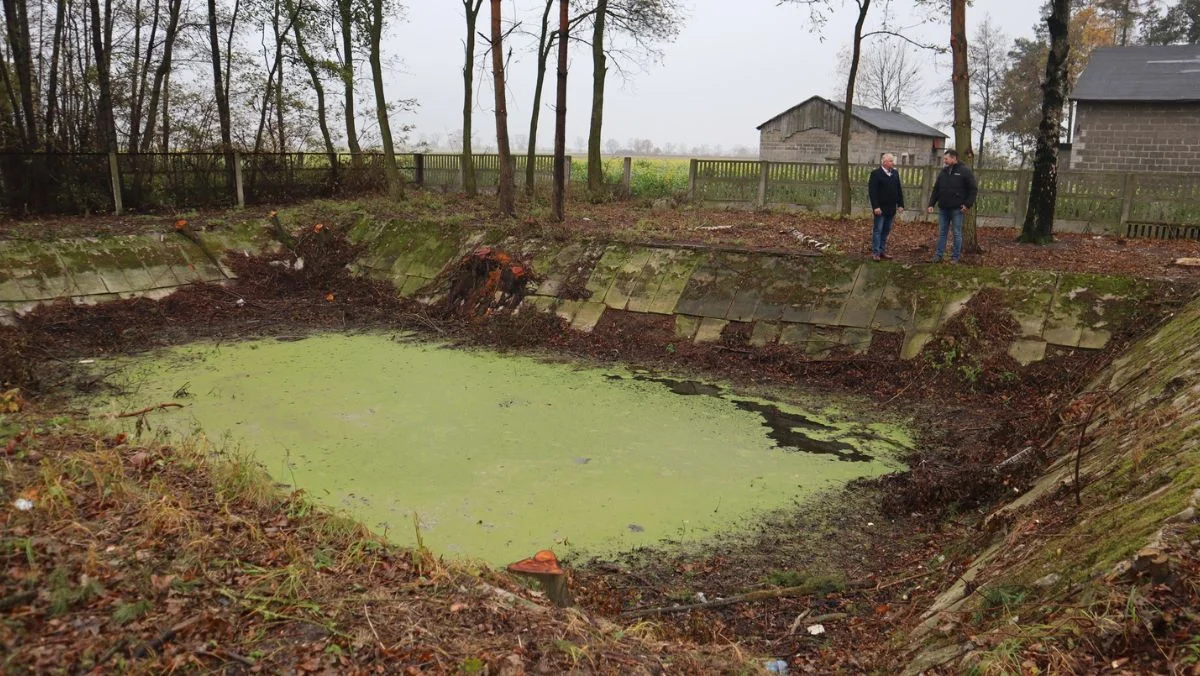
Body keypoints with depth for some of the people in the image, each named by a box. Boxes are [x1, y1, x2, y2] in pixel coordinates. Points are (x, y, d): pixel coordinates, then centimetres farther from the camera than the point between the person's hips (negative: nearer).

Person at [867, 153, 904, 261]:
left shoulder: (895, 173, 12)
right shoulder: (876, 174, -8)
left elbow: (899, 190, 15)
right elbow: (872, 191, -14)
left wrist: (900, 204, 8)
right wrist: (875, 207, -20)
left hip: (891, 208, 6)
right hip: (880, 208, -6)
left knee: (886, 231, 10)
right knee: (878, 230, -3)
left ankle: (882, 251, 16)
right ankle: (875, 253, 0)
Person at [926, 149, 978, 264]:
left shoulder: (964, 171, -4)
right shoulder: (943, 172, 11)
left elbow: (973, 189, -4)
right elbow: (936, 189, 14)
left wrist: (968, 204, -10)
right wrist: (931, 204, 6)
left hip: (957, 208, -5)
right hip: (944, 208, 5)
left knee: (957, 233, 2)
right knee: (942, 233, 8)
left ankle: (955, 257, 7)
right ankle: (938, 255, 12)